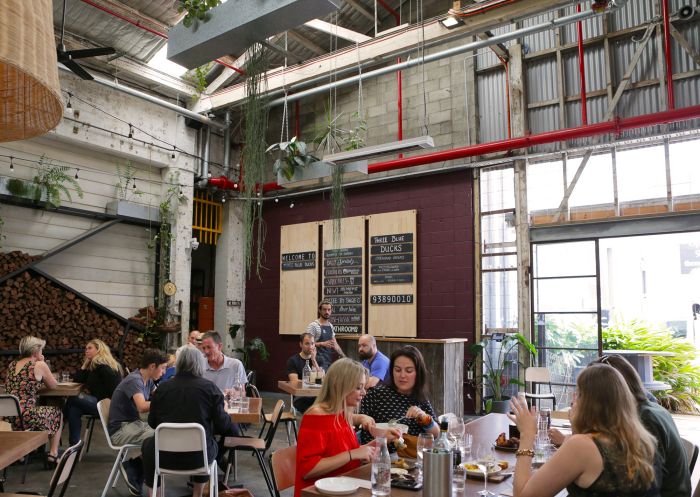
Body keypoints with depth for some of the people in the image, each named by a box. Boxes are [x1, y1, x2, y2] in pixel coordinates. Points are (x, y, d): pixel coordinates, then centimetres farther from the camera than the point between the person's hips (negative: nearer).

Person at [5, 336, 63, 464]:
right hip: (26, 418, -7)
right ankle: (53, 453, 18)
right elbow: (53, 385, 4)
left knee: (42, 409, 36)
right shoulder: (39, 365, -9)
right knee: (57, 413, 22)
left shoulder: (12, 365, 11)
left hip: (8, 418, 7)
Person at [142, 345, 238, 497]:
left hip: (165, 456, 1)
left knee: (148, 445, 32)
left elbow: (152, 423, 7)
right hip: (199, 456, 0)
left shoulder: (163, 388, -4)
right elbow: (222, 425, -8)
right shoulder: (210, 388, -8)